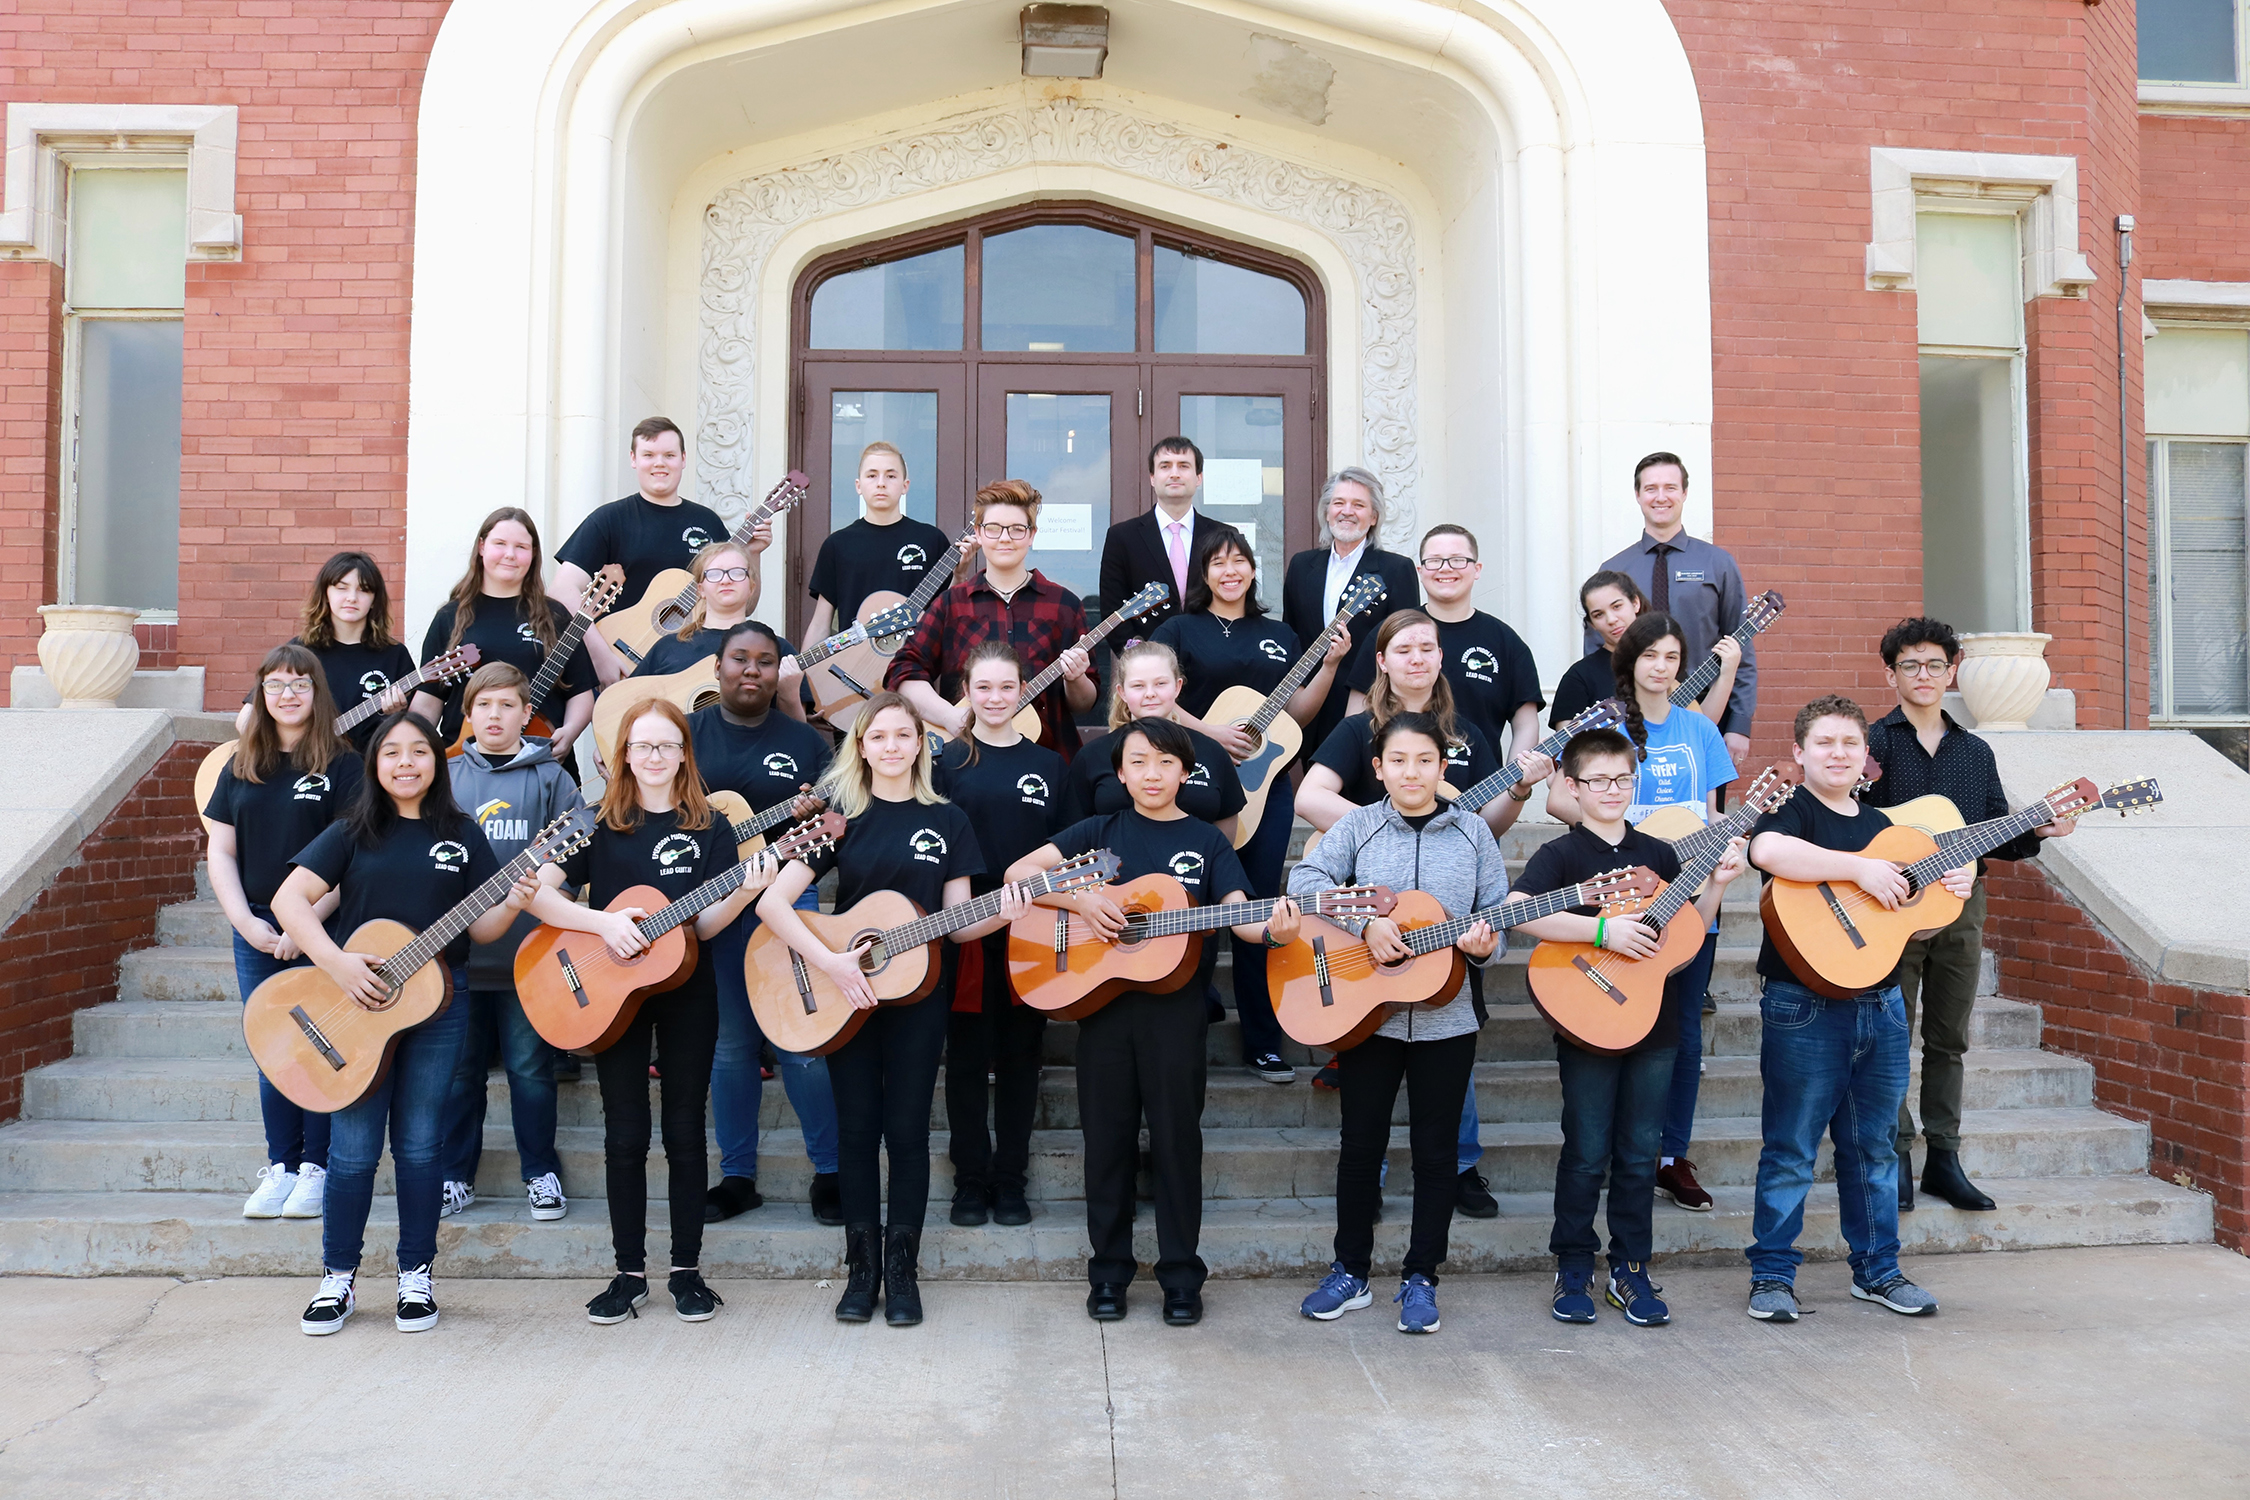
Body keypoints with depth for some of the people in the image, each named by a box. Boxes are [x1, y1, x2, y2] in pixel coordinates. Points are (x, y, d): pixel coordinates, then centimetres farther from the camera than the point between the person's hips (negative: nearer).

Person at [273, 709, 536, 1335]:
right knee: (354, 1149, 4)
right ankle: (339, 1279, 19)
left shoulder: (461, 834, 6)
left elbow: (478, 928, 6)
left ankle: (415, 1277, 20)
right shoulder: (354, 832, 2)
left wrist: (512, 904, -16)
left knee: (419, 1146, 7)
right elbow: (288, 898, -6)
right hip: (355, 1002, -1)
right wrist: (337, 963, -18)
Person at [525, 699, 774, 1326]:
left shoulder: (707, 828, 3)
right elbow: (536, 891, -6)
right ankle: (629, 1273, 16)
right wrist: (602, 923, -18)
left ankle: (687, 1270, 16)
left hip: (687, 995, 0)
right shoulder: (599, 822, 2)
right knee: (625, 1136, 4)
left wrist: (745, 892, -21)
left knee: (685, 1132, 6)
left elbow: (704, 925, -2)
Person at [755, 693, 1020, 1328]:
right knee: (857, 1128, 5)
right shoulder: (841, 817, 0)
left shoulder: (947, 820, 4)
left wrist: (999, 916, -17)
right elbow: (773, 900, -9)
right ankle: (861, 1269, 17)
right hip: (844, 997, 0)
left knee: (907, 1130, 2)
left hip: (916, 994, 0)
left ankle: (902, 1270, 13)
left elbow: (957, 922, 4)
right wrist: (828, 962, -19)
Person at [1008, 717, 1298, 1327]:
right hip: (1103, 1000, 1)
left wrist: (1272, 930, -27)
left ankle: (1181, 1274, 17)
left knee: (1177, 1136, 4)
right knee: (1108, 1137, 7)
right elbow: (1018, 872, 1)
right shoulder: (1100, 831, 8)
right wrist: (1080, 899, -14)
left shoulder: (1206, 841, 7)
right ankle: (1109, 1271, 21)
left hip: (1175, 1006, -1)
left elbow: (1238, 912, -4)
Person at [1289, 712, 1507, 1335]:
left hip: (1446, 1019, 1)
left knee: (1435, 1150, 7)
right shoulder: (1358, 826, 0)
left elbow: (1497, 912, 6)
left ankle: (1420, 1278, 21)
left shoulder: (1473, 833, 4)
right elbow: (1306, 877, -13)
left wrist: (1484, 945, -16)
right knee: (1361, 1145, 9)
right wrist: (1365, 924, -24)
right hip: (1367, 1013, 0)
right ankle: (1351, 1271, 23)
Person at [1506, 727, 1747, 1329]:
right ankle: (1573, 1273, 17)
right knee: (1587, 1155, 3)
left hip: (1654, 1027, 4)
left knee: (1640, 1155, 10)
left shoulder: (1658, 854, 10)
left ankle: (1630, 1270, 22)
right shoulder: (1560, 855, -6)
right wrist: (1605, 930, -26)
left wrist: (1716, 884, -1)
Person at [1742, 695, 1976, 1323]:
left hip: (1881, 1006, 7)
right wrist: (1860, 868, -28)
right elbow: (1768, 850, -32)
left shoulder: (1880, 824, 16)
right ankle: (1772, 1275, 10)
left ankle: (1877, 1270, 28)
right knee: (1790, 1149, 0)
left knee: (1874, 1147, 16)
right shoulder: (1792, 811, -6)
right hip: (1805, 1007, -7)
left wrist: (1953, 887, 3)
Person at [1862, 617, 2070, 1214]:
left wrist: (2038, 832, -4)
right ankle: (1896, 1158, 8)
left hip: (1961, 903, 5)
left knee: (1948, 1039, 10)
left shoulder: (1975, 752, 14)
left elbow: (1997, 839, 13)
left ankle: (1944, 1158, 18)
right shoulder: (1871, 743, -2)